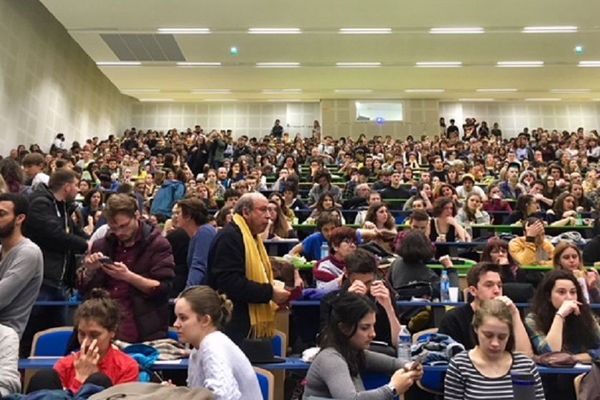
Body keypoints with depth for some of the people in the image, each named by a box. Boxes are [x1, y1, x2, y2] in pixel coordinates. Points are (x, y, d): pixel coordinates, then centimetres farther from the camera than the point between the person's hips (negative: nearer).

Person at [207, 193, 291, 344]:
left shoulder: (252, 238, 18)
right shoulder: (229, 237, -15)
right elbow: (230, 283, -26)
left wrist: (275, 291, 6)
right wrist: (270, 292, -21)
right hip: (235, 326, -10)